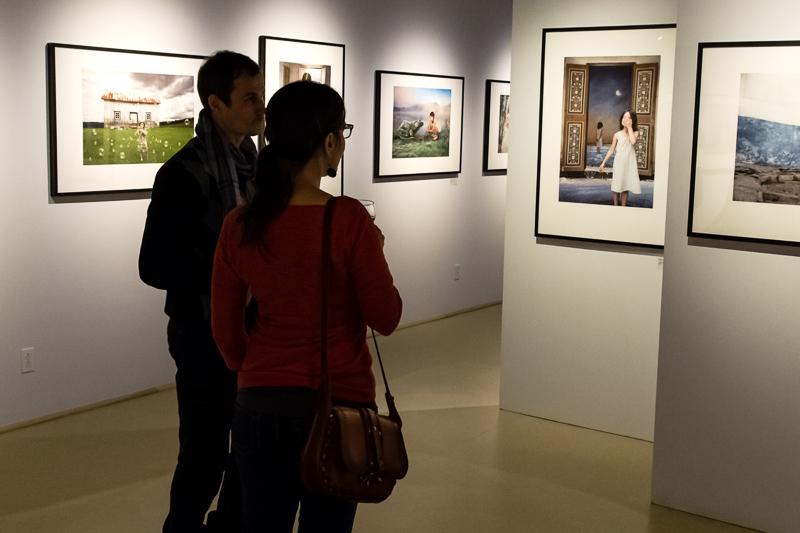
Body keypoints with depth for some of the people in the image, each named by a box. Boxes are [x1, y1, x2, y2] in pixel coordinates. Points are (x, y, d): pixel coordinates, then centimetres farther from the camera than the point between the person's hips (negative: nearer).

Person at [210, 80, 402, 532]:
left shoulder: (240, 225, -5)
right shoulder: (348, 218, -17)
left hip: (260, 406, 4)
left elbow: (226, 331, 4)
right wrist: (374, 253, 5)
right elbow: (386, 318, -11)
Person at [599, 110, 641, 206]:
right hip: (619, 162, 0)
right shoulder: (617, 135, 3)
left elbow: (633, 142, -21)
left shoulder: (635, 133, 2)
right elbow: (611, 150, 8)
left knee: (625, 187, 3)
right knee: (617, 186, 2)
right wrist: (603, 162, 6)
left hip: (630, 163, 0)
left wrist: (629, 127, -14)